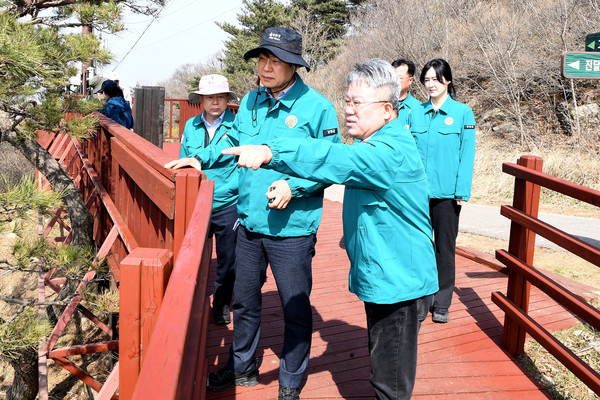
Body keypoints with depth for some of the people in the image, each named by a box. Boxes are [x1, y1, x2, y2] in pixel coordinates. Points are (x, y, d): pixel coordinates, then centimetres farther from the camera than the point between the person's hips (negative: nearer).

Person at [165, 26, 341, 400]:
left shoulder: (317, 107, -12)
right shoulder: (251, 101, 7)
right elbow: (234, 141, 22)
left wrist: (293, 186, -22)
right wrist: (201, 158, 13)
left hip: (292, 228, -6)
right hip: (250, 222, 6)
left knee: (296, 309, 8)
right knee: (244, 301, 20)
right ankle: (242, 368, 42)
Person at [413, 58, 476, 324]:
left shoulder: (462, 112, -1)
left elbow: (467, 154, -3)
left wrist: (462, 191, -9)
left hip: (446, 192, -2)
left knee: (444, 248, 6)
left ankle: (441, 304, 17)